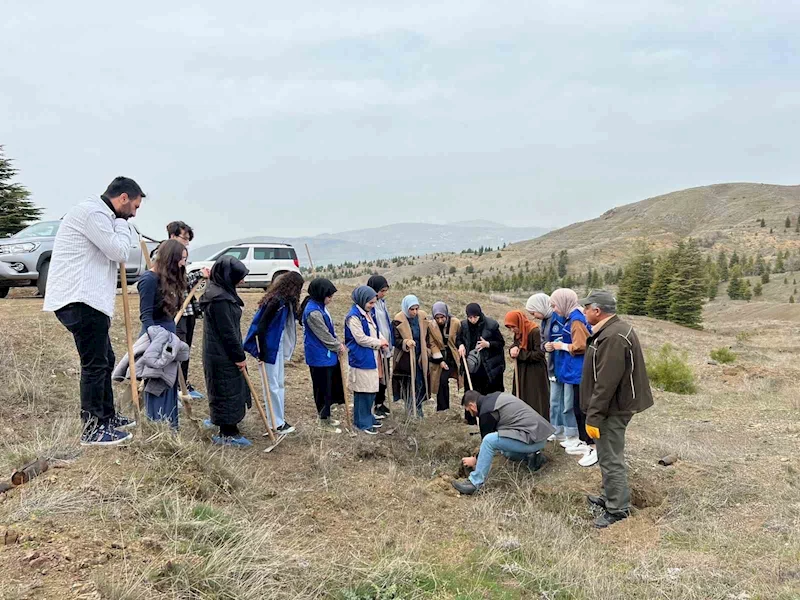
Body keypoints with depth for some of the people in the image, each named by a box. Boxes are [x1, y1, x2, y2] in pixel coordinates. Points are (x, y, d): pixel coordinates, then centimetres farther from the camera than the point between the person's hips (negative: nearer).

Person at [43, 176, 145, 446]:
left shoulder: (99, 214, 22)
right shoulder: (92, 212, -12)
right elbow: (119, 252, -14)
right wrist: (121, 224, -1)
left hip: (87, 301, 11)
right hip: (80, 301, -11)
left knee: (104, 360, 18)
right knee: (94, 364, -6)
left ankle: (107, 417, 30)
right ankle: (93, 429, 1)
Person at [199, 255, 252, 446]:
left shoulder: (221, 292, 11)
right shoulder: (219, 298, -23)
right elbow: (227, 332, -22)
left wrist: (238, 354, 20)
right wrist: (239, 356, -15)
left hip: (222, 353, 10)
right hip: (223, 355, -10)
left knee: (233, 392, 18)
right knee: (228, 393, -1)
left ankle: (228, 431, 29)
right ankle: (228, 434, 10)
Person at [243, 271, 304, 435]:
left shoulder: (284, 300, 7)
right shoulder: (277, 301, -22)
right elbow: (261, 326, -23)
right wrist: (261, 351, -20)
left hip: (277, 347, 9)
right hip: (270, 348, -9)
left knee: (279, 382, 17)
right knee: (274, 384, 0)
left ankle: (277, 416, 29)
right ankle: (278, 423, 9)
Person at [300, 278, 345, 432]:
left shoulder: (320, 306, 7)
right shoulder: (313, 312, -24)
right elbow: (324, 335, -19)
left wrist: (338, 344, 5)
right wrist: (338, 346, -5)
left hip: (328, 354, 10)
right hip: (320, 357, -10)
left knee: (332, 386, 18)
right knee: (323, 388, 3)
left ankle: (325, 415, 33)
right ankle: (324, 421, 17)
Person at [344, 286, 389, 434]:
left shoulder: (367, 313, 12)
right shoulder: (354, 316, -17)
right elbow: (361, 338, -20)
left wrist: (381, 341, 1)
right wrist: (379, 343, -8)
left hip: (371, 358, 9)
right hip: (361, 359, -9)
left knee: (371, 389, 15)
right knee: (363, 391, -3)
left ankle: (367, 416, 29)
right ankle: (362, 422, 7)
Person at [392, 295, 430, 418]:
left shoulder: (422, 317, 3)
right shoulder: (398, 321, -11)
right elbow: (395, 340, -10)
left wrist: (427, 351, 8)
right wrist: (406, 342, -28)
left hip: (420, 357, 4)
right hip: (405, 359, -4)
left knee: (420, 384, 7)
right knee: (409, 386, 1)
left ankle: (418, 411, 23)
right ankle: (410, 411, 12)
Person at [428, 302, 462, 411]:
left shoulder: (456, 323, -11)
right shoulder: (432, 326, -5)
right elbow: (433, 344, -4)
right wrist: (440, 360, -9)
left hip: (456, 358, -1)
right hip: (442, 358, 1)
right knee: (442, 381, -10)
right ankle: (442, 409, 0)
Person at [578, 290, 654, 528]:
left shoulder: (613, 338, -25)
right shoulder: (613, 330, 10)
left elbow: (606, 383, -27)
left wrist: (593, 416, -23)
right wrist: (594, 412, 20)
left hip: (613, 409, -10)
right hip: (615, 405, 10)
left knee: (611, 458, 0)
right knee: (609, 455, 21)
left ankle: (617, 509, 11)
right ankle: (610, 497, 35)